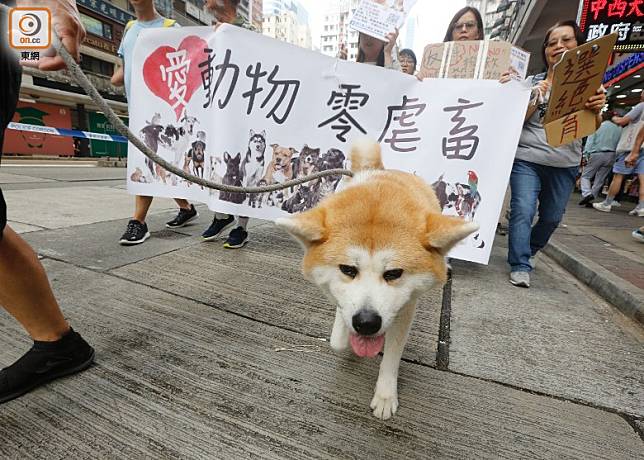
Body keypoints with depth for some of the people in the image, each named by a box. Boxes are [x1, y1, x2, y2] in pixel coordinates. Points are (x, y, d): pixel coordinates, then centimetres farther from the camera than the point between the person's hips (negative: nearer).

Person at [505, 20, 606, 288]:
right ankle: (520, 266, -9)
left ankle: (529, 251, 32)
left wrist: (596, 110, -21)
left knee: (552, 217, 8)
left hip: (565, 164, 3)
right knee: (522, 211, -15)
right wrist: (536, 98, -18)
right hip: (526, 158, -2)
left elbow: (592, 128, 1)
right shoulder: (532, 82, 5)